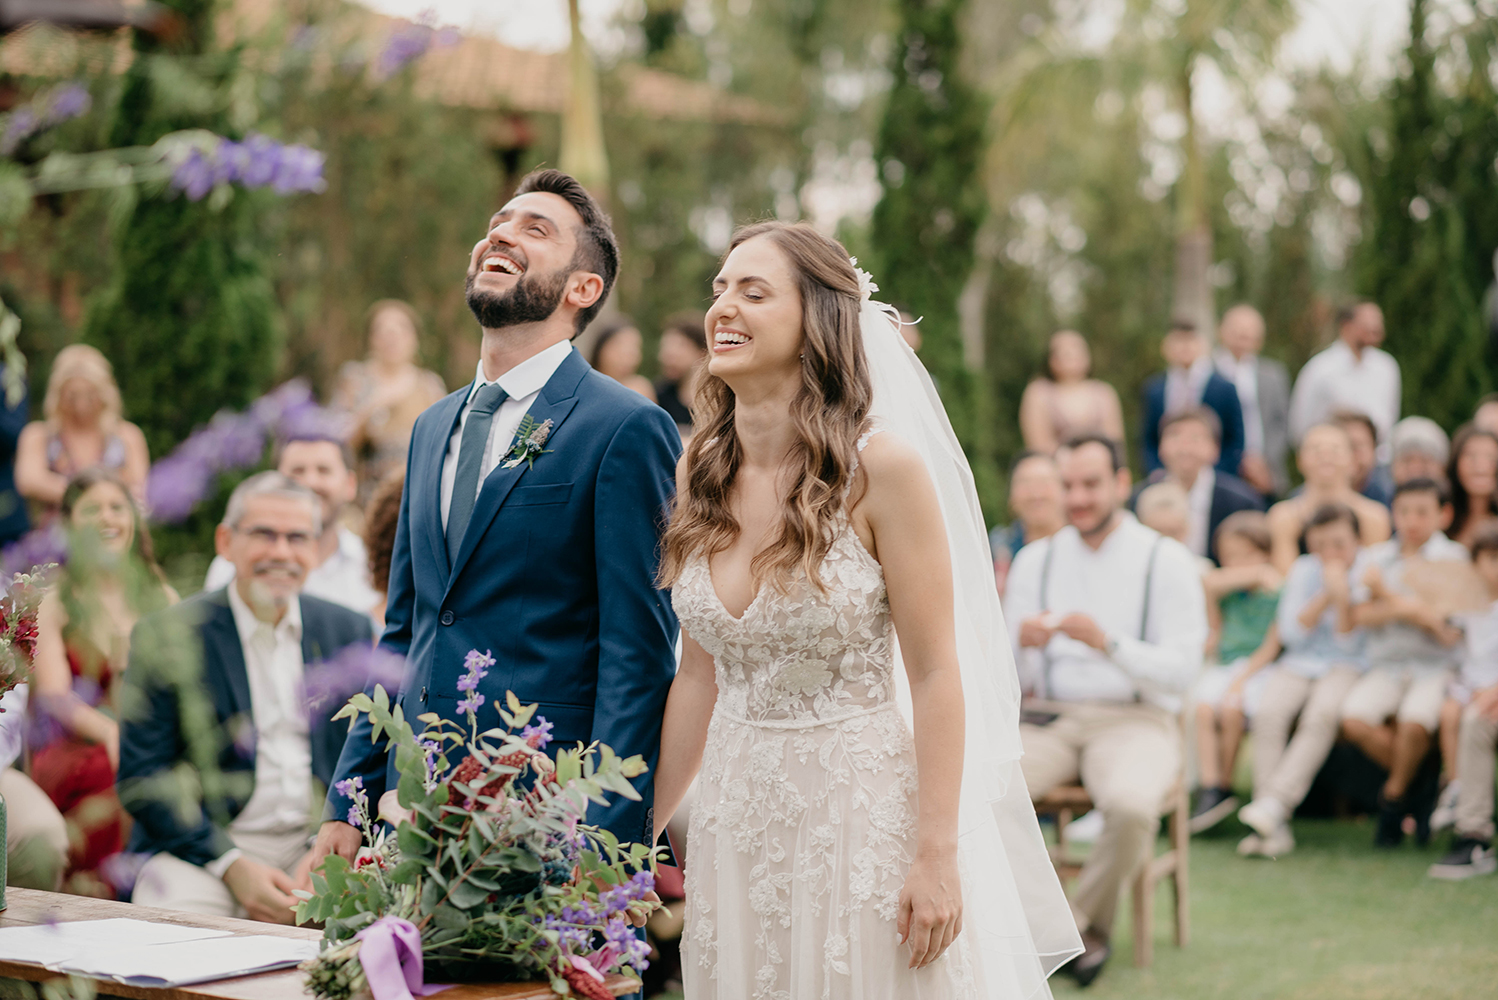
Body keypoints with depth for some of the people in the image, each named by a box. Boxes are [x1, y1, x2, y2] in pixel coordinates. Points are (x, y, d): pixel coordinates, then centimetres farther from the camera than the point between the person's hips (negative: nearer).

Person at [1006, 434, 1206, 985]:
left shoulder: (1166, 561, 0)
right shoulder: (1036, 560, 11)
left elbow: (1183, 670, -8)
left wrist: (1107, 644, -22)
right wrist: (1020, 642, -15)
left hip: (1136, 721, -2)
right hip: (1049, 719, 3)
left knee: (1131, 806, -36)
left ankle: (1086, 924, -6)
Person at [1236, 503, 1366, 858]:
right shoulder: (1303, 570, 5)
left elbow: (1348, 643, -7)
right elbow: (1292, 634, -2)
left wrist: (1343, 596, -21)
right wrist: (1325, 597, -13)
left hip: (1344, 668, -2)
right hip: (1297, 665, 2)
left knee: (1322, 714, -35)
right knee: (1268, 712, -29)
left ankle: (1274, 804, -38)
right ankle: (1275, 829, -31)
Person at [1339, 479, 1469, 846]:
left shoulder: (1454, 558, 3)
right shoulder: (1372, 557, 12)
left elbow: (1449, 629, -5)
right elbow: (1362, 616, -1)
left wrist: (1388, 594, -7)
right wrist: (1409, 609, -16)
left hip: (1436, 665, -3)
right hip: (1386, 664, 3)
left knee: (1414, 720, -33)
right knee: (1355, 718, -26)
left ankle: (1395, 797, -4)